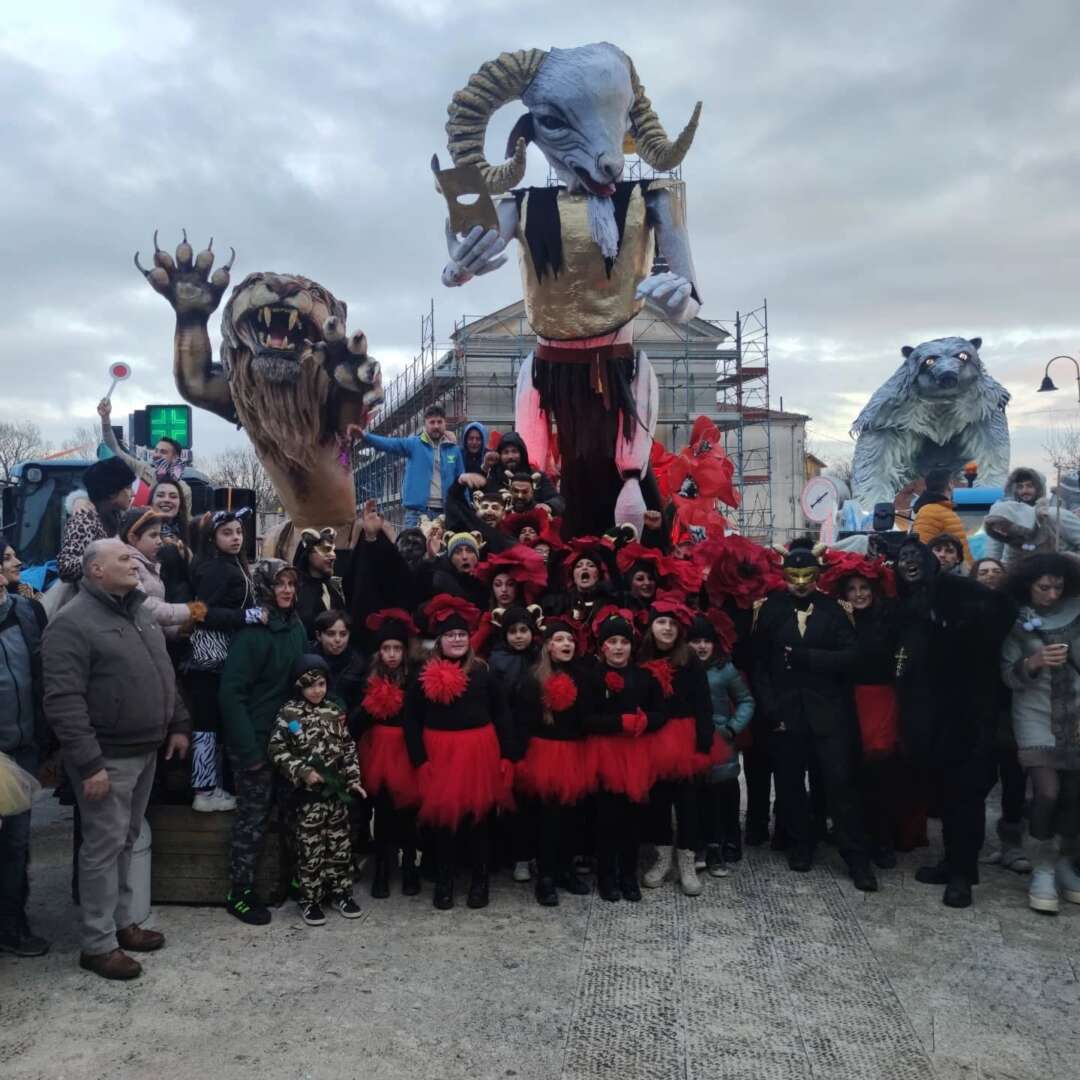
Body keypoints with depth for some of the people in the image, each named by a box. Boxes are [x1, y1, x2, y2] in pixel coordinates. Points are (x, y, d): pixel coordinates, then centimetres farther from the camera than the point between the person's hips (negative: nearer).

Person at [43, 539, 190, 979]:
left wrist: (178, 725, 14)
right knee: (105, 845, 0)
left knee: (126, 840, 17)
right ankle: (98, 944, 12)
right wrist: (88, 763, -24)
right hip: (107, 757, -8)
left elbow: (164, 675, 20)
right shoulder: (72, 622, -16)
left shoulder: (138, 613, 11)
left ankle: (121, 921, 30)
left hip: (145, 750, 8)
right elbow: (64, 701, -22)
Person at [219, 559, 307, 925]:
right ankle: (239, 893, 16)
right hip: (256, 739, -6)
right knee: (253, 815, 2)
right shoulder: (251, 630, -17)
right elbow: (231, 692, -19)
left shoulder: (296, 627, 5)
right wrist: (248, 749, -21)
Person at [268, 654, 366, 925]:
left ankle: (341, 892, 25)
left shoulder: (334, 711, 6)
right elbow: (276, 750, -11)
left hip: (336, 790, 5)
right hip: (307, 794, -4)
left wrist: (353, 780, 6)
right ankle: (310, 900, 15)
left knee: (339, 845, 12)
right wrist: (302, 772, -17)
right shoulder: (289, 713, -9)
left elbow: (348, 747, 11)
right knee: (310, 848, 2)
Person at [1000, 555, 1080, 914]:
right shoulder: (1016, 622, -1)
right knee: (1048, 792, -13)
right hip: (1036, 714, -2)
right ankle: (1042, 869, 3)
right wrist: (1033, 662, -21)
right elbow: (1008, 676, -4)